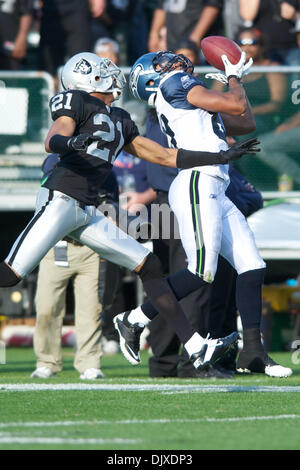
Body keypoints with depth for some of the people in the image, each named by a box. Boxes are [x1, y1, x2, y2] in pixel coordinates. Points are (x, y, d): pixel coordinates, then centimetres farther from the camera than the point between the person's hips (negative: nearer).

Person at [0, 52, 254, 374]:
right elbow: (52, 141, -19)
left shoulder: (119, 122, 21)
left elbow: (164, 156, 25)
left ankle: (196, 347, 4)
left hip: (86, 213, 8)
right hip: (60, 199, -8)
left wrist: (222, 157, 25)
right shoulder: (78, 104, -1)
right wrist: (70, 142, -43)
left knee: (149, 266, 4)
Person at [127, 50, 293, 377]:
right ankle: (135, 320, -5)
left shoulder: (194, 105, 28)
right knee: (201, 273, -16)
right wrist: (233, 78, 15)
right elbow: (236, 107, -4)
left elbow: (246, 124, 32)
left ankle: (252, 352, 3)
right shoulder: (174, 84, 1)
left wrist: (235, 79, 31)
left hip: (215, 194, 10)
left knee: (252, 268, 4)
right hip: (196, 185, -10)